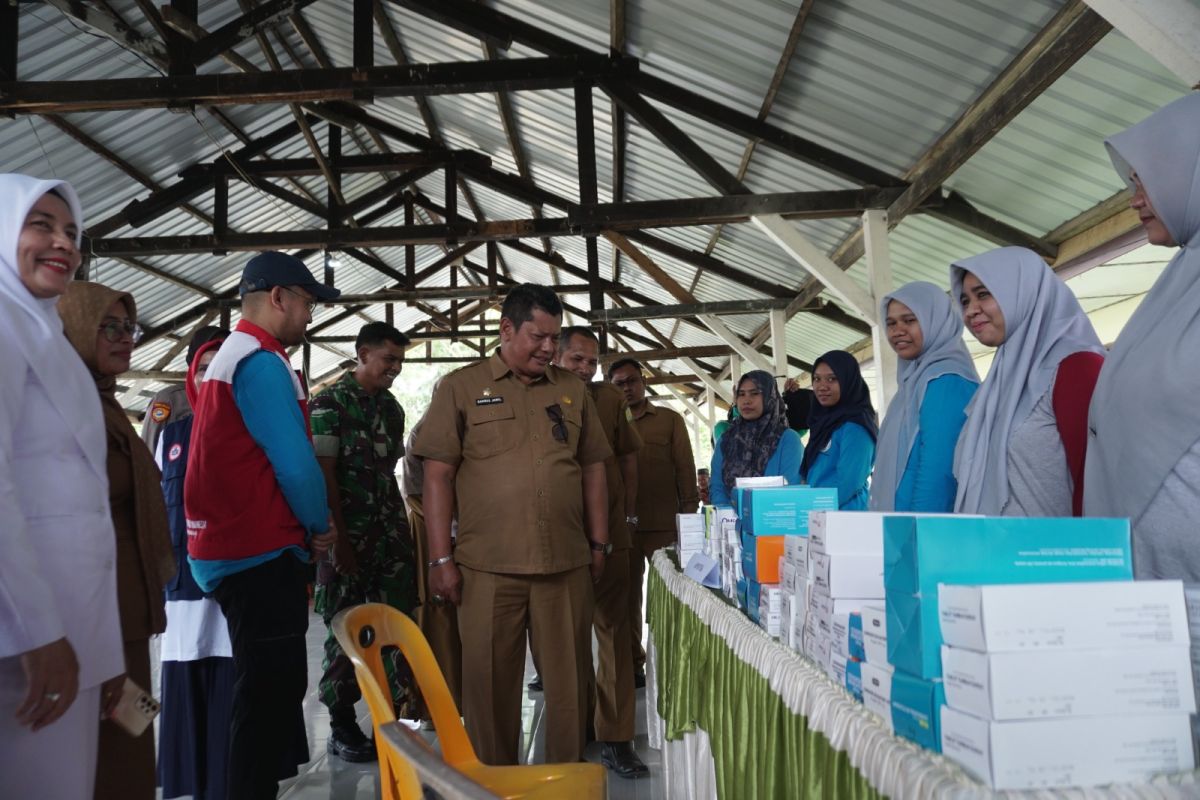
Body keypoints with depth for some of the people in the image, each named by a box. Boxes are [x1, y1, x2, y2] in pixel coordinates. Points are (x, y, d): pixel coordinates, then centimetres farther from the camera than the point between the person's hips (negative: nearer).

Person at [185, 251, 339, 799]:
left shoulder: (231, 355, 17)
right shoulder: (261, 362, -16)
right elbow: (294, 463, -22)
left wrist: (305, 528, 11)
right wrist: (320, 526, -4)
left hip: (238, 550, 10)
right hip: (262, 555, -10)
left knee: (270, 687, 19)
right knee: (270, 691, -2)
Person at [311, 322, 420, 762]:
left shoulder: (392, 407, 13)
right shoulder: (330, 403, -6)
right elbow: (322, 475, -11)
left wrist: (403, 528, 11)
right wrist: (339, 539, -15)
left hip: (392, 536, 6)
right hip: (348, 538, -6)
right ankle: (342, 726, 18)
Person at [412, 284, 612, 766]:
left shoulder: (572, 390, 11)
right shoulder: (461, 387, 2)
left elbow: (592, 468, 15)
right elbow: (437, 476, -1)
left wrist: (599, 543, 11)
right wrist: (441, 559, -5)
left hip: (567, 564, 3)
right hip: (487, 567, -2)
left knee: (569, 680, 10)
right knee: (491, 682, 8)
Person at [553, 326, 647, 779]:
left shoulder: (611, 399, 2)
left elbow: (628, 457, 11)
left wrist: (629, 512, 8)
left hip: (609, 532, 1)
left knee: (614, 630, 1)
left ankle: (615, 737, 7)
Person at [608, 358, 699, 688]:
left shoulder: (670, 420, 8)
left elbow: (685, 469, 6)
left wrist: (689, 515, -1)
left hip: (663, 525, -1)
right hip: (621, 525, 2)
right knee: (627, 595, 6)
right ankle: (632, 665, 15)